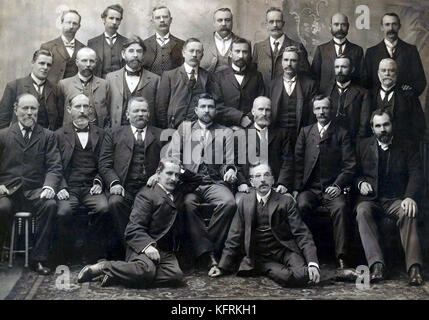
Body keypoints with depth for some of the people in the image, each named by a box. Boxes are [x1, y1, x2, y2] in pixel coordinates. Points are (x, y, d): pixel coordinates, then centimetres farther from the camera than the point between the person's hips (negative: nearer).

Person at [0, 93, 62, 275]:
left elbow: (54, 167, 3)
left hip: (35, 192, 1)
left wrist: (49, 186, -17)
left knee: (50, 205, -31)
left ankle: (38, 259, -20)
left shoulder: (47, 137, 14)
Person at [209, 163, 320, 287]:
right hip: (259, 257, 0)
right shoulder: (245, 201, 10)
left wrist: (313, 263, -17)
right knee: (286, 276, -30)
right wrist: (222, 267, 4)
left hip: (284, 250, 0)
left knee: (301, 276, -30)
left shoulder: (286, 201, 4)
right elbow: (235, 237, 11)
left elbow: (302, 234, -3)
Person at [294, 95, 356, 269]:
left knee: (340, 208, -31)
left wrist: (338, 185, -11)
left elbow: (350, 165, 4)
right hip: (309, 188, 1)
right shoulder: (305, 132, 17)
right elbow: (298, 162, 10)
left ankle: (342, 258, -28)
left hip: (332, 188, -1)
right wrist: (297, 188, -2)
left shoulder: (342, 134, 11)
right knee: (302, 206, -30)